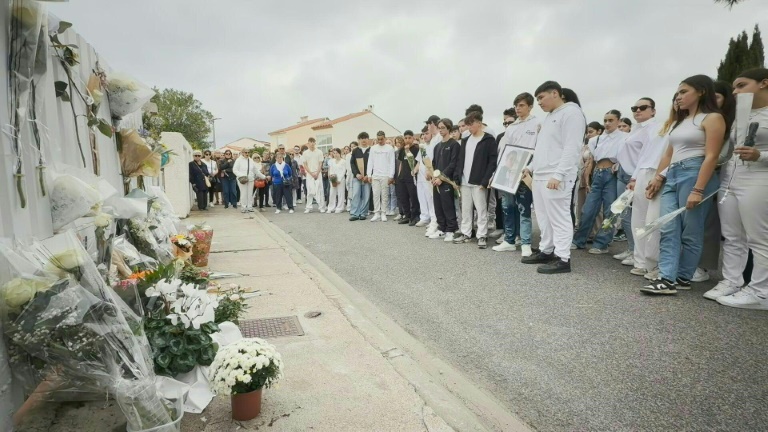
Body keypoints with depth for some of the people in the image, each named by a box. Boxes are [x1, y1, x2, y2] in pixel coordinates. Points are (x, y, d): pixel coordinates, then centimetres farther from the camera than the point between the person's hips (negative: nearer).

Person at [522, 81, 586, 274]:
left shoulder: (571, 113, -7)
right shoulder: (549, 117, 23)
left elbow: (571, 148, -17)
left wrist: (558, 174, -23)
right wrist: (531, 167, 21)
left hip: (556, 178, -9)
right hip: (540, 176, 9)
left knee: (559, 218, -7)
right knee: (544, 217, 13)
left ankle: (563, 259, -3)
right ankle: (546, 251, 21)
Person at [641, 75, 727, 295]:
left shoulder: (712, 118, -2)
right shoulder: (680, 121, 21)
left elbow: (711, 156, -11)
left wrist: (698, 190, -18)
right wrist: (657, 178, 12)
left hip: (695, 174, -7)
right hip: (671, 176, 7)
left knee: (690, 232, 0)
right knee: (668, 230, -3)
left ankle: (682, 278, 8)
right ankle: (667, 278, -5)